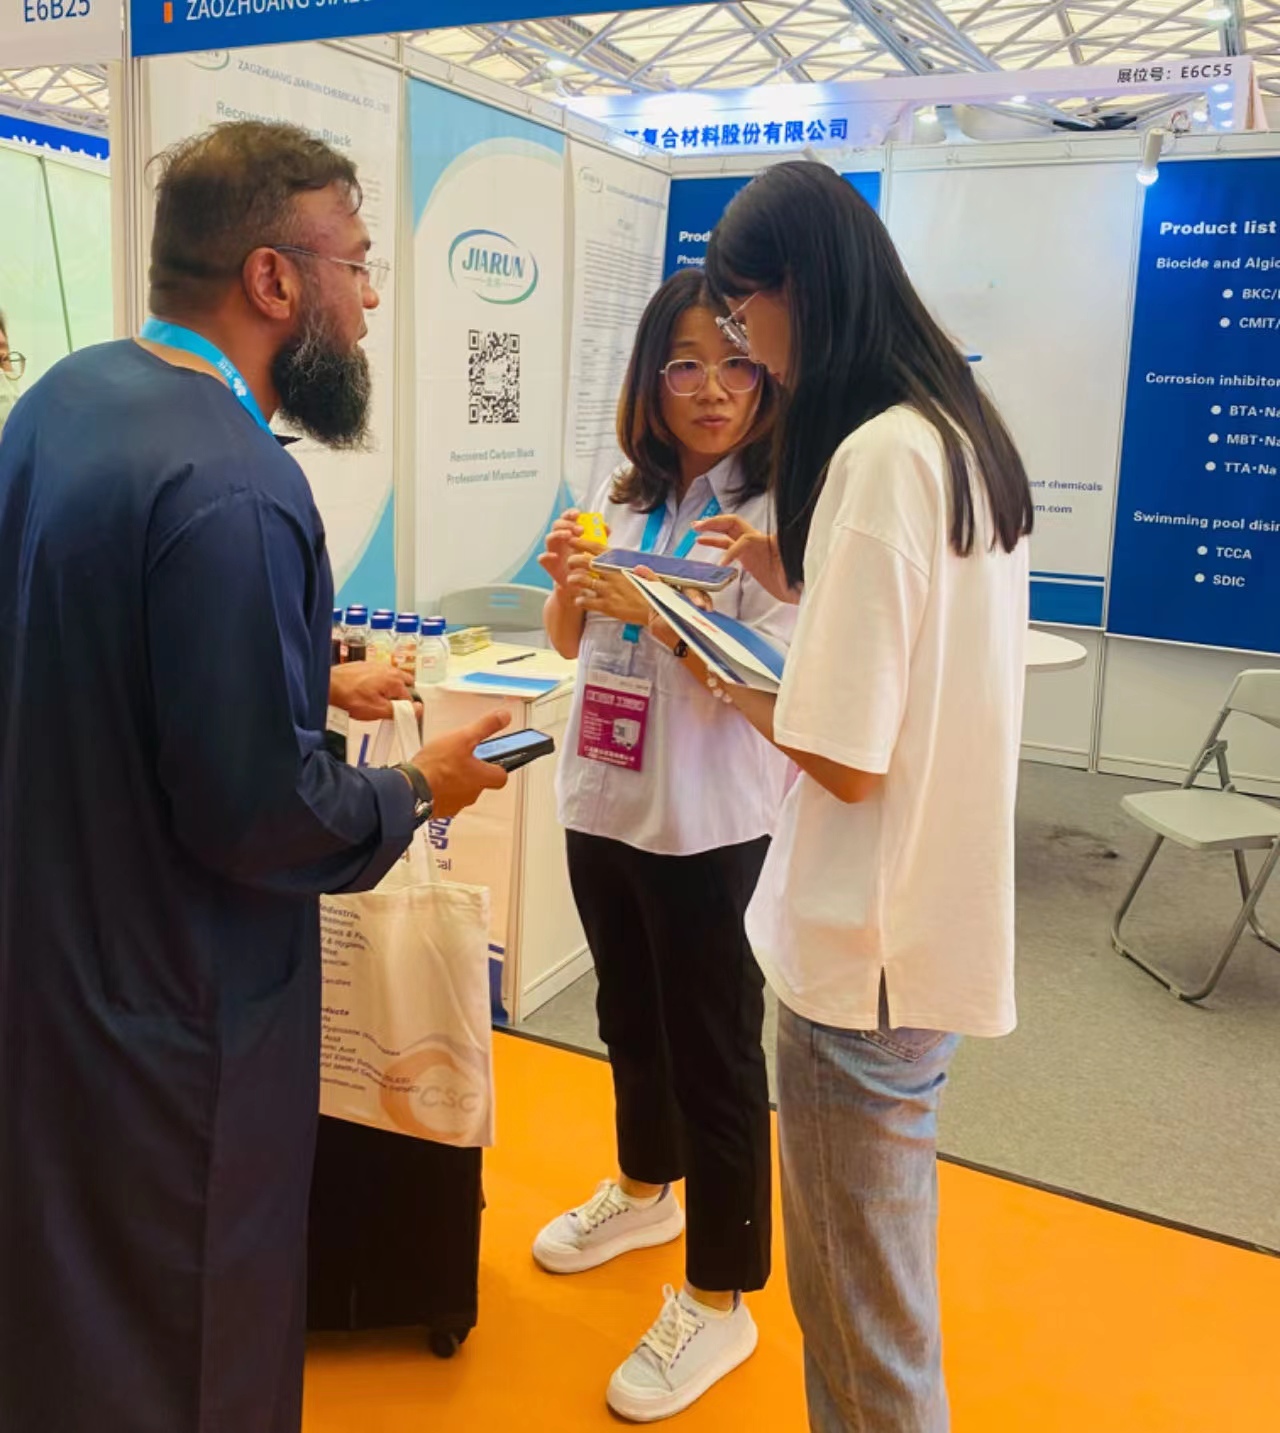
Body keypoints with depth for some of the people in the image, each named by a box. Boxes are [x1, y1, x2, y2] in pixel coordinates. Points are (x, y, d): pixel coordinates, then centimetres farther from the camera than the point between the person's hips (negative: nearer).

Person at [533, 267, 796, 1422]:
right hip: (603, 804, 7)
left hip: (711, 827, -6)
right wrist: (569, 579, -8)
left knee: (714, 1050, 6)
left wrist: (658, 609, -28)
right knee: (631, 1019, 23)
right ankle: (646, 1190, 48)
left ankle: (720, 1301, 24)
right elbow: (572, 643, 13)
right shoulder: (624, 492, 5)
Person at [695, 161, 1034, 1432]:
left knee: (860, 1323, 10)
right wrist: (796, 579, 10)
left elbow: (846, 759, -23)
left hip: (870, 946, -9)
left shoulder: (877, 455, -22)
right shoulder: (960, 434, 8)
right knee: (870, 1283, 26)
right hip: (927, 916, 9)